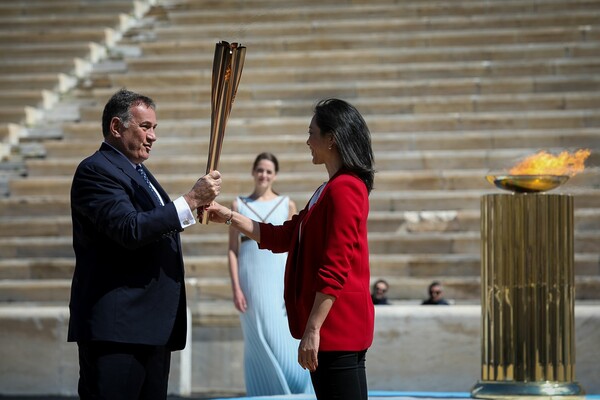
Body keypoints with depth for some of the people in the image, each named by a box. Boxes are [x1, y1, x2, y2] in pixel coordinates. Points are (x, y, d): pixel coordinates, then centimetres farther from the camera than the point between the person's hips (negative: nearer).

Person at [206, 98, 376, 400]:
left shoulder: (344, 190, -15)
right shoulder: (330, 190, 19)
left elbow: (335, 269, -19)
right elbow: (284, 237, 23)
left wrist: (313, 329, -19)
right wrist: (229, 217, 21)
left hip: (337, 327, -10)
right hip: (337, 329, 10)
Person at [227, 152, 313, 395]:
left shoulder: (287, 205, 8)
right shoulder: (239, 205, 7)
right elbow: (233, 249, 4)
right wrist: (236, 288, -5)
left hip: (281, 277, 0)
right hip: (252, 277, 0)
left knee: (285, 342, -7)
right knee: (258, 343, -2)